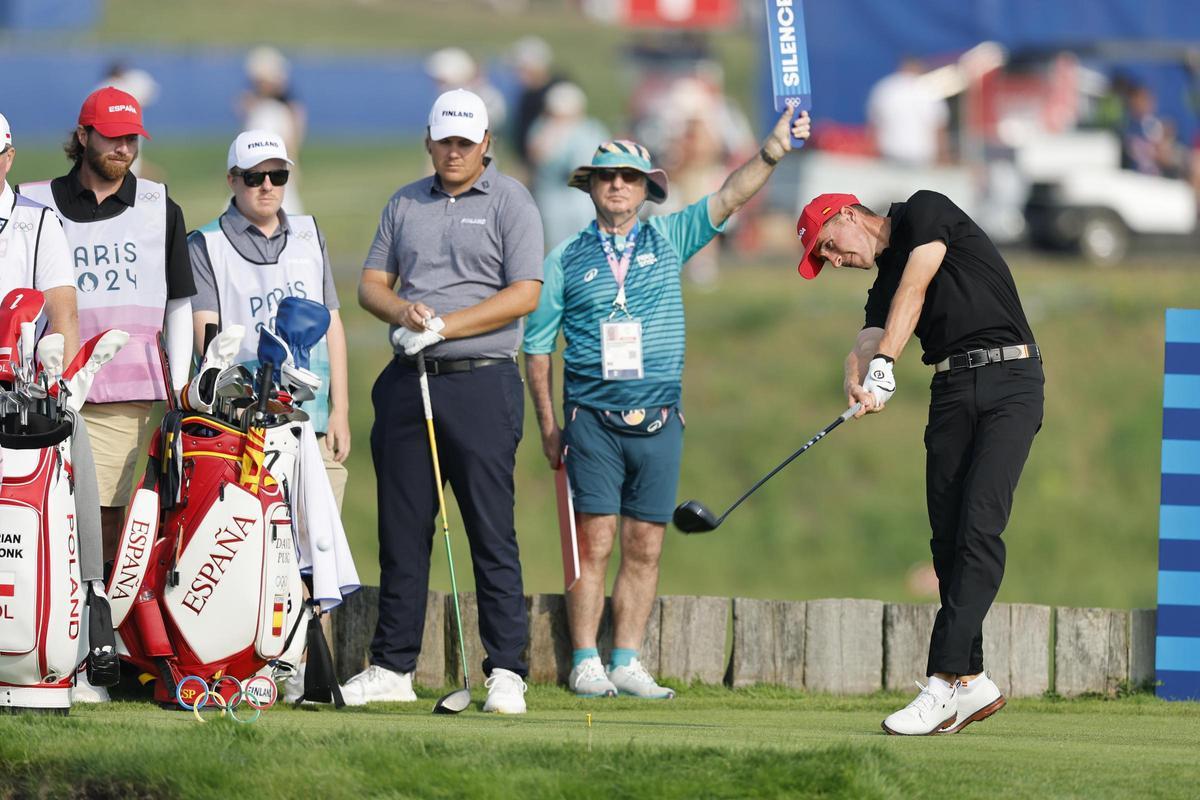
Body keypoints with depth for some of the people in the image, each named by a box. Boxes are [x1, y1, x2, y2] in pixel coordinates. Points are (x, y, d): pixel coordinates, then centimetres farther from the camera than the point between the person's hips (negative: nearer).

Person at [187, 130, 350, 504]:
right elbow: (207, 334, -3)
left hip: (315, 424, 4)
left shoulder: (309, 235, 21)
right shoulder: (206, 245, 7)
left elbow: (332, 323, 19)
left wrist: (340, 409, 11)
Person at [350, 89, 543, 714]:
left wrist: (444, 326, -14)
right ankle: (392, 666, 12)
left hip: (481, 382, -5)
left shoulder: (509, 203, 0)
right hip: (407, 382, 5)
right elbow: (372, 282, 16)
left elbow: (524, 293, -8)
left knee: (491, 531, -7)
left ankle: (506, 670, -6)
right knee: (402, 529, 7)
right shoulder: (405, 204, 15)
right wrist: (401, 310, -7)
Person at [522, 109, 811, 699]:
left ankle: (627, 663, 8)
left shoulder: (668, 240, 10)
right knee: (595, 543, -7)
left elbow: (729, 198, -1)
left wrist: (772, 153, -18)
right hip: (593, 421, -2)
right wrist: (548, 426, 3)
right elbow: (537, 345, 8)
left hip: (659, 422, 2)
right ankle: (586, 664, -3)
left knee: (644, 548, 3)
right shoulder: (566, 261, 6)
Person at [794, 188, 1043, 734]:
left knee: (979, 526, -15)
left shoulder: (925, 214, 3)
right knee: (947, 537, 1)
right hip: (952, 391, 8)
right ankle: (972, 682, 7)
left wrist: (885, 362, -21)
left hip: (1010, 378, -8)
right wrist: (858, 382, -21)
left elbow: (915, 287, -11)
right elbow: (866, 344, 3)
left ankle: (945, 680, -23)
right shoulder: (884, 285, 20)